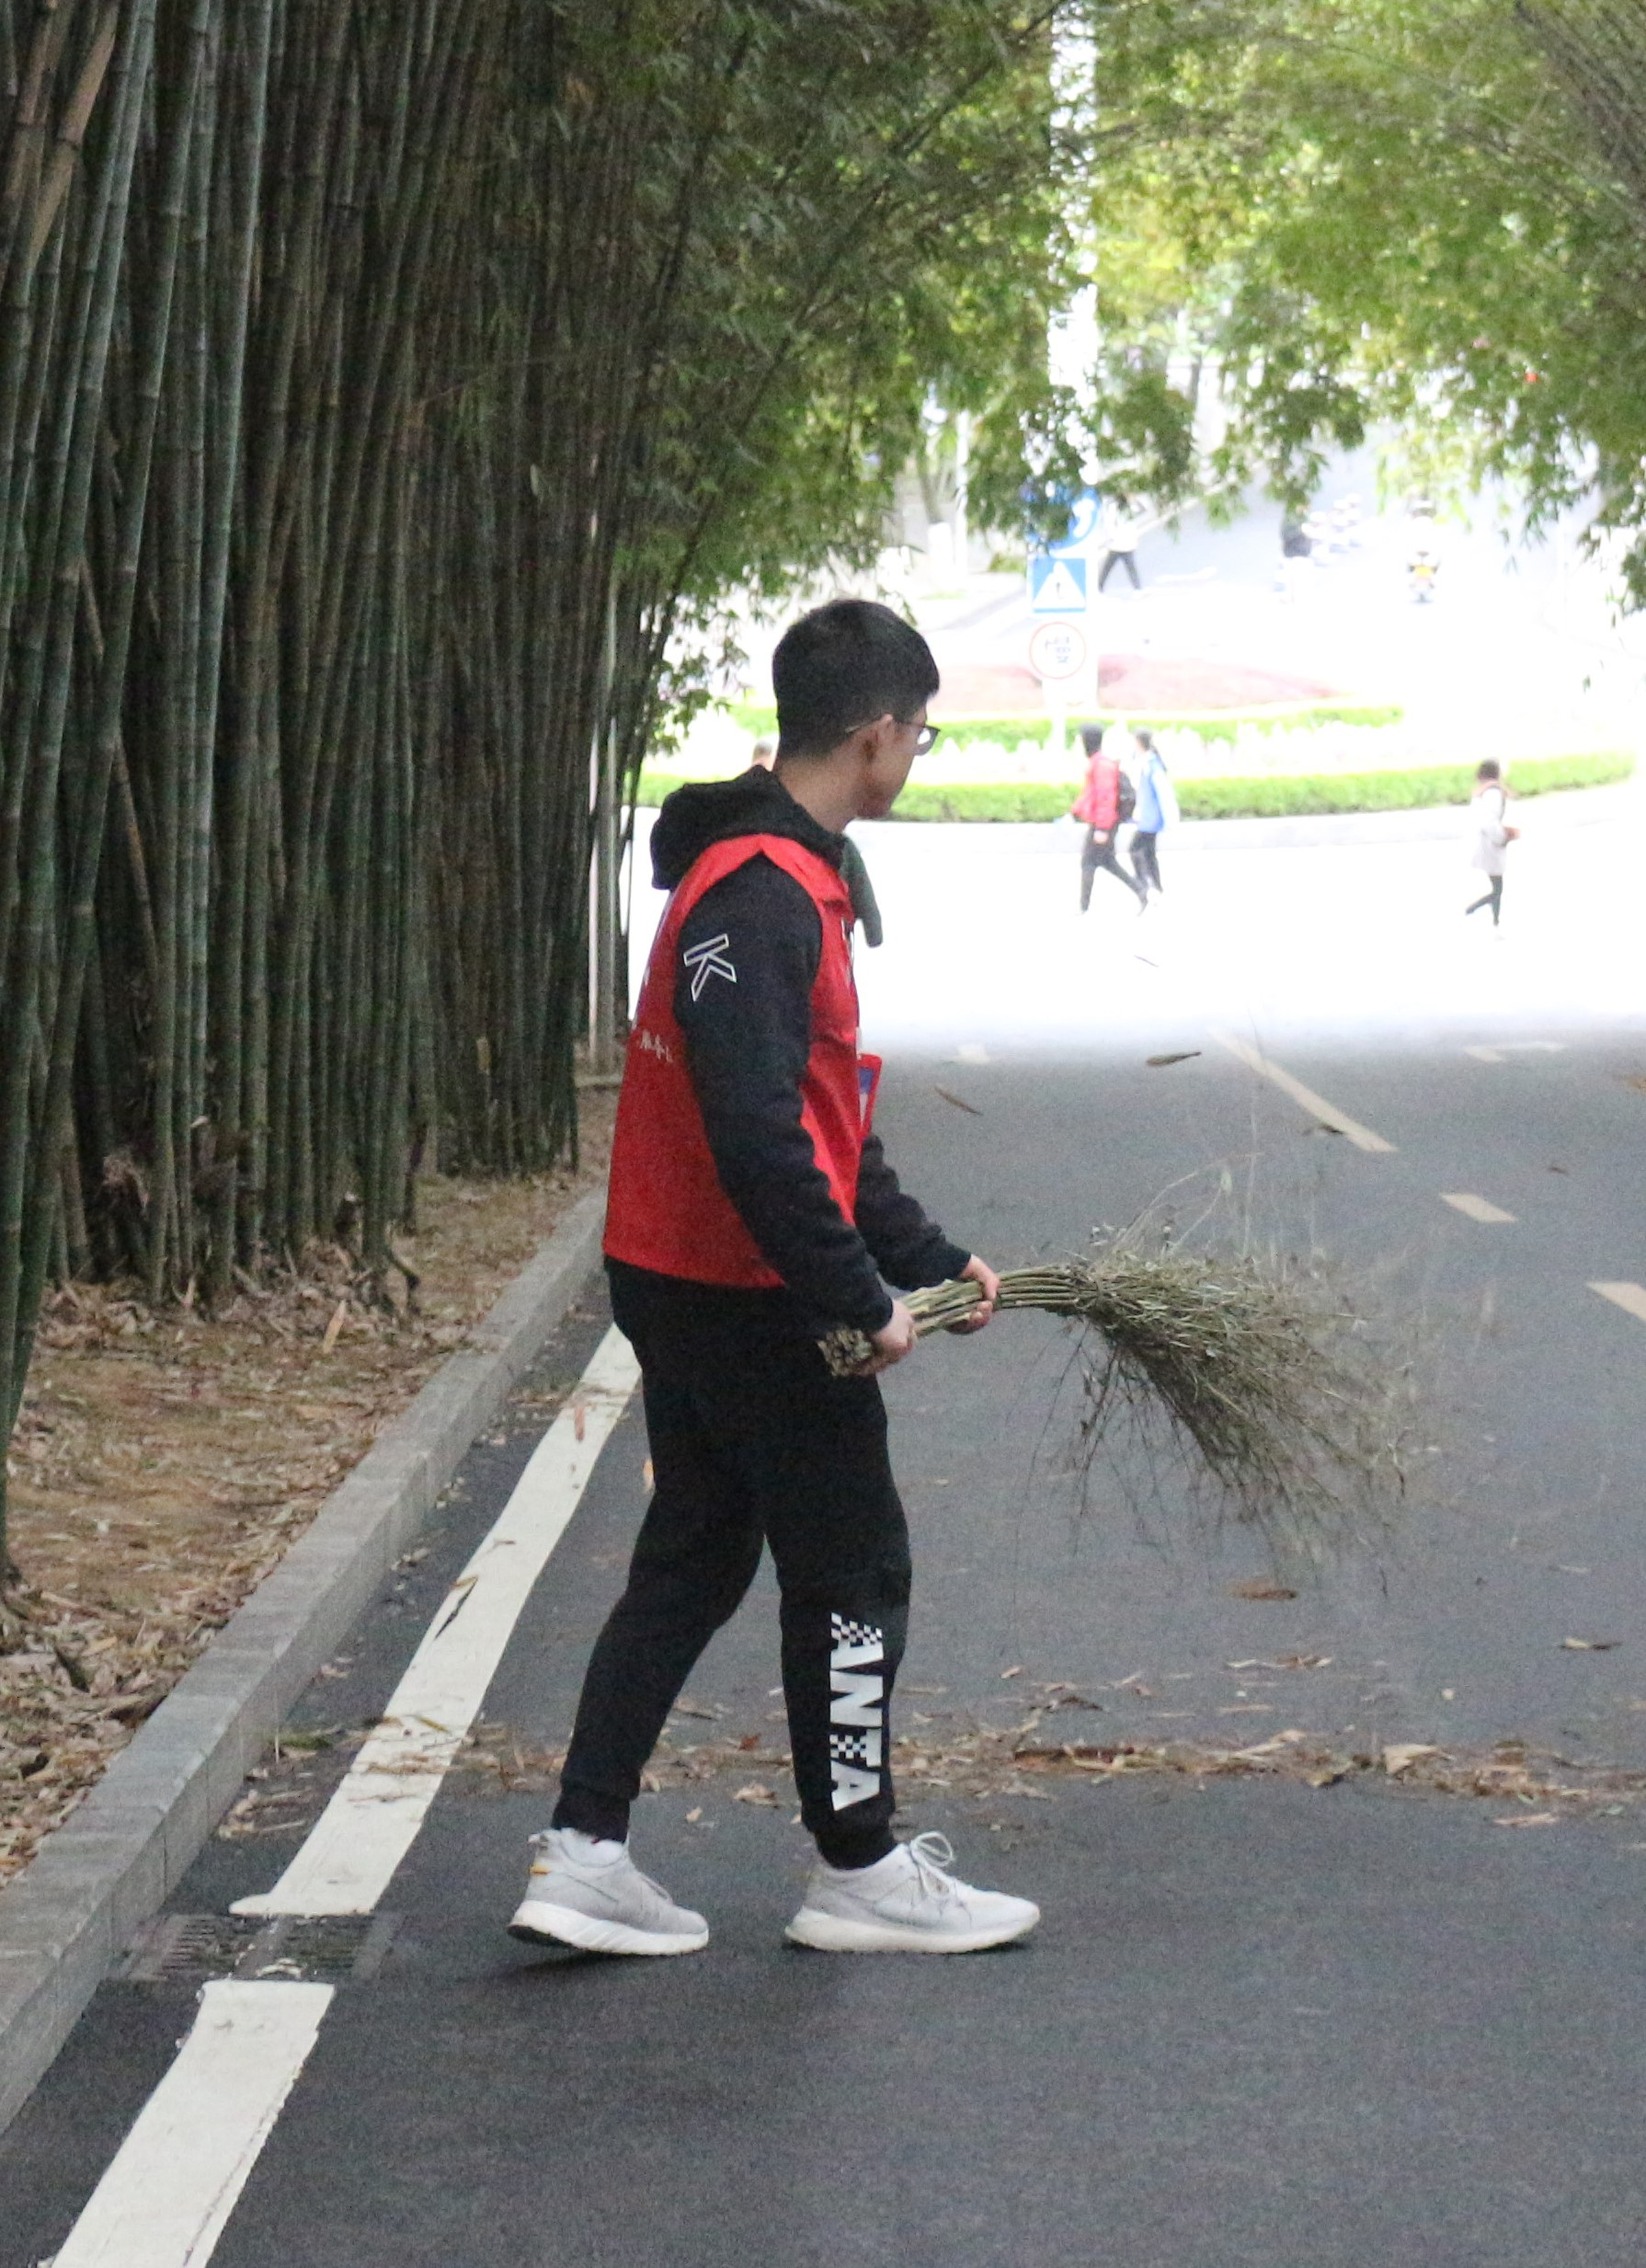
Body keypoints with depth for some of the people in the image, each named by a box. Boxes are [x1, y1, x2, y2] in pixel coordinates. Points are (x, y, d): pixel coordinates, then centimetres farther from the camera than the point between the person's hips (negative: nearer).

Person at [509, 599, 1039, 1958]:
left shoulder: (788, 876, 14)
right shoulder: (762, 894, -21)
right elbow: (756, 1134, -28)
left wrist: (925, 1257, 18)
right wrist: (859, 1299, -22)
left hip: (682, 1287, 10)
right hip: (752, 1301, -10)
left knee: (694, 1561, 15)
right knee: (854, 1578, 3)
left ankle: (583, 1858, 16)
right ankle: (860, 1875, 15)